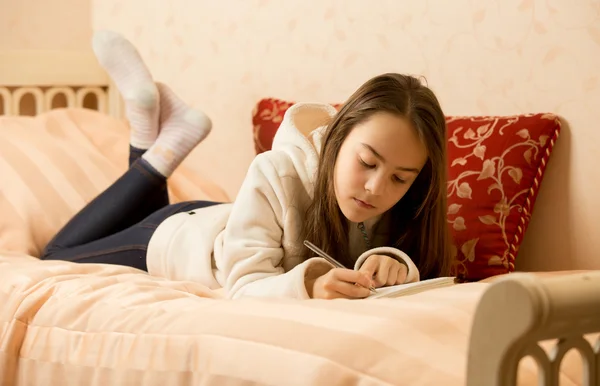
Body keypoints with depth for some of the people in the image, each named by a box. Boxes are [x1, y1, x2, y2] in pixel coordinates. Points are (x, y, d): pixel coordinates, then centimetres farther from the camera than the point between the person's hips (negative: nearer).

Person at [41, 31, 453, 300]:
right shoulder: (277, 175, -43)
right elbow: (244, 287, -43)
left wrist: (393, 263, -53)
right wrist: (307, 284, -65)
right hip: (174, 236, -4)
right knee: (56, 257, 26)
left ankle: (155, 138, 27)